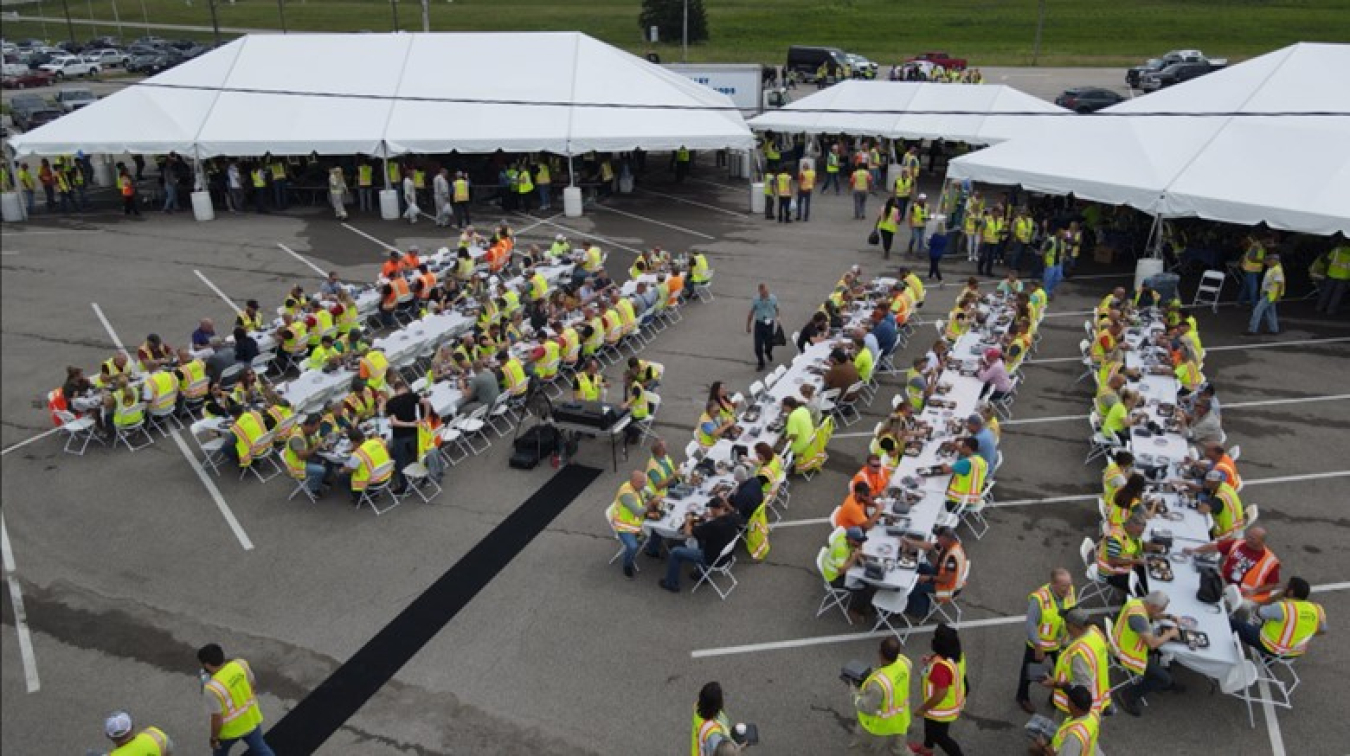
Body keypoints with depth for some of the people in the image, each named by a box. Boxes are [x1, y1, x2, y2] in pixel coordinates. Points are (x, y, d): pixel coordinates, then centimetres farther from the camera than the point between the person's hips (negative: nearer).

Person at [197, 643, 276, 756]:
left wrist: (214, 738, -6)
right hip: (251, 718, 4)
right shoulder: (240, 664, -15)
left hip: (231, 729, -4)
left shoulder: (213, 688, -31)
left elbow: (217, 719, -22)